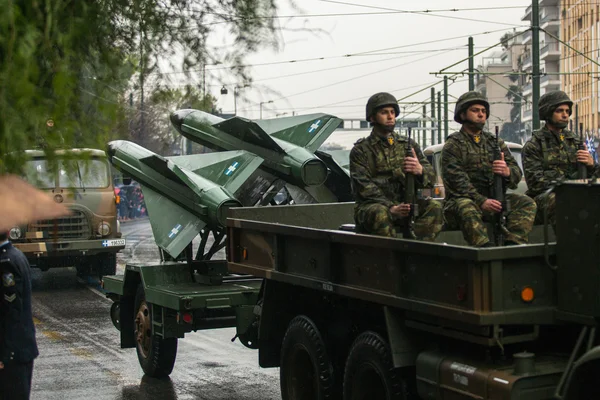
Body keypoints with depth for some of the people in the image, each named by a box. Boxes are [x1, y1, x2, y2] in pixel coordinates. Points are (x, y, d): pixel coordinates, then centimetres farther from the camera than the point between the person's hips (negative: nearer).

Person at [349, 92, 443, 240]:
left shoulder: (408, 144, 17)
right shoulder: (361, 150, 7)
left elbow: (431, 178, 6)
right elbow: (363, 186, -6)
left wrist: (420, 170, -20)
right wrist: (390, 207, -23)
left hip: (406, 205, 3)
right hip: (371, 207, -3)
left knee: (434, 207, -24)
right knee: (380, 213, -37)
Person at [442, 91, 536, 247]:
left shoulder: (496, 142, 18)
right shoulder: (453, 145, 2)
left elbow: (517, 174, 7)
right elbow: (457, 181, -13)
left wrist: (507, 171, -19)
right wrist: (482, 201, -26)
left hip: (494, 199, 5)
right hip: (464, 199, -5)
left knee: (526, 203, -17)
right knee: (466, 208, -37)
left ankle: (513, 244, -32)